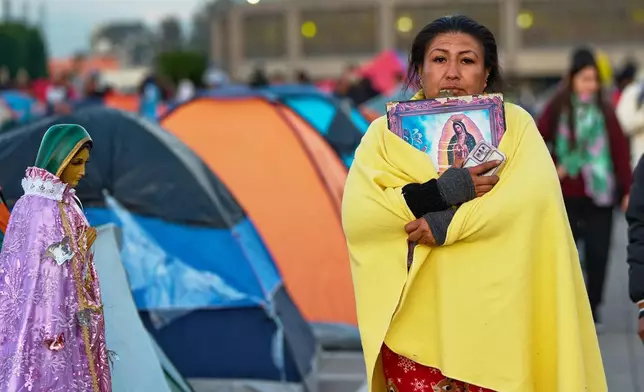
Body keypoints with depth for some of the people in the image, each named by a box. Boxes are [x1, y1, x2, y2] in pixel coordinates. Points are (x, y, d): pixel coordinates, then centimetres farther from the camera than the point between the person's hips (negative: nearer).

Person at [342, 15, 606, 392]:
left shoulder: (515, 124, 7)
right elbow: (357, 215, -6)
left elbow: (537, 195, -12)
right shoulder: (387, 131, 7)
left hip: (493, 322, 0)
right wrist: (442, 192, -16)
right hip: (414, 322, 0)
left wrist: (449, 225, -18)